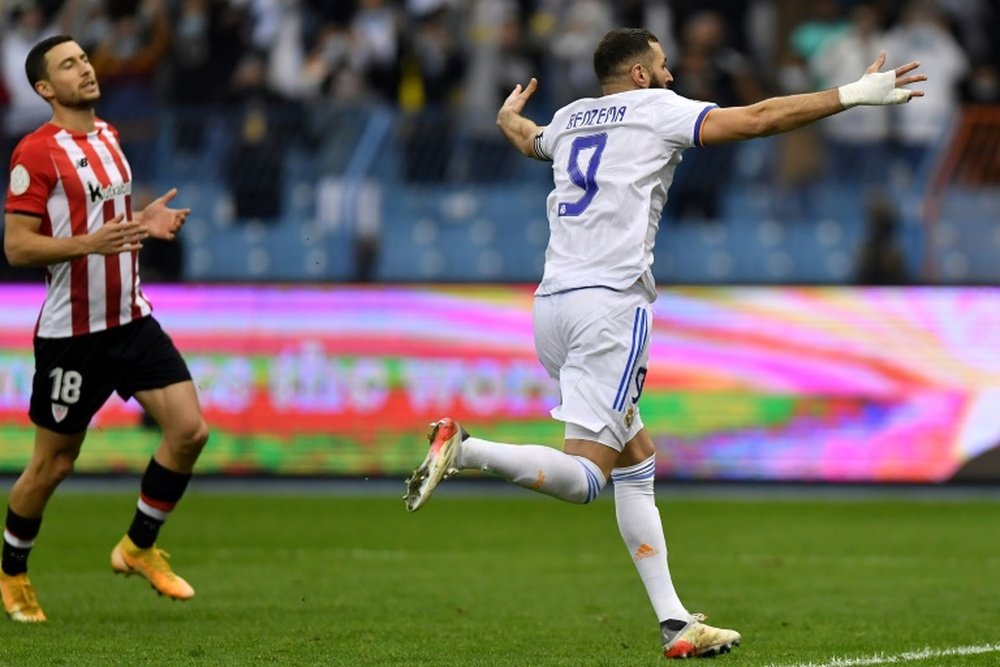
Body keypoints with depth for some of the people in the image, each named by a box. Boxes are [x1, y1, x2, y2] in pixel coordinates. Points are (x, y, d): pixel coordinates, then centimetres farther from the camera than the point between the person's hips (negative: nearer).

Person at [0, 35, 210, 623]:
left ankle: (140, 547, 14)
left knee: (190, 430, -5)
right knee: (54, 463, 4)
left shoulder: (108, 137, 10)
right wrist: (90, 242, -27)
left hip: (131, 320, 7)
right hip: (72, 331, -7)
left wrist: (145, 222, 4)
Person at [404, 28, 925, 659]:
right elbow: (756, 119, -6)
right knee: (583, 476, -12)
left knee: (637, 460, 12)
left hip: (551, 301, 8)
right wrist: (854, 94, -3)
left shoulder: (570, 118, 22)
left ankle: (675, 623, 8)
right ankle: (465, 449, -33)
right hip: (609, 300, -8)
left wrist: (510, 116, 70)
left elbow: (528, 138, 46)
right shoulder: (656, 109, 3)